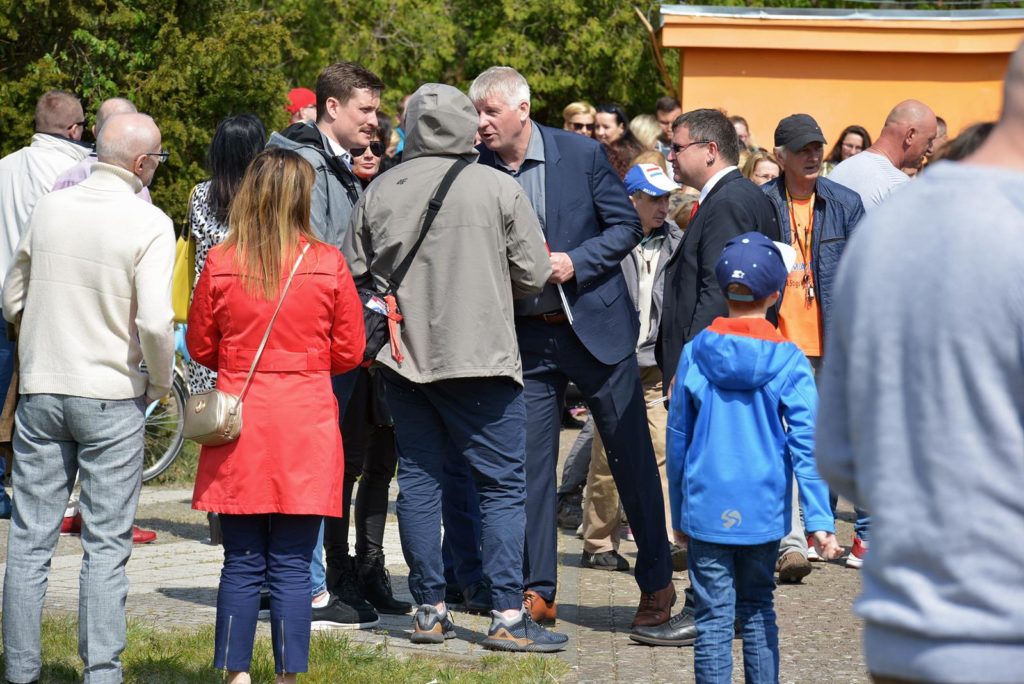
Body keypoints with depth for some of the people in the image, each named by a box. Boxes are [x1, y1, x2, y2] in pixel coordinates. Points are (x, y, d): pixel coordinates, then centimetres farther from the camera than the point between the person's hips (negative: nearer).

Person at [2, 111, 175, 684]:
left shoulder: (49, 208, 3)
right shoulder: (149, 223, -10)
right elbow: (156, 322, -18)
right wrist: (160, 383, -1)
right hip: (111, 396, -4)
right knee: (107, 546, 2)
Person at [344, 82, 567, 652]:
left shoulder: (381, 192, 2)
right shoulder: (498, 188, -7)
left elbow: (355, 274, 8)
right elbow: (534, 274, -3)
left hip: (404, 358, 4)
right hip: (480, 357, -4)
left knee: (419, 479, 10)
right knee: (503, 483, 1)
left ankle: (430, 610, 12)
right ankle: (508, 616, -4)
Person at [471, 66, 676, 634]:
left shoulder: (581, 155, -6)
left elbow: (627, 225, -2)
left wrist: (576, 262, -15)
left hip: (595, 326, -2)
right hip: (525, 336, 2)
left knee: (633, 457, 4)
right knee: (530, 463, 2)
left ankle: (656, 585, 15)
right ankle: (538, 591, 10)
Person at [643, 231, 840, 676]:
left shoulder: (694, 355, -2)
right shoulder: (788, 361, -6)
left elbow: (677, 439, 5)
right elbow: (806, 445, -9)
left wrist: (679, 514, 14)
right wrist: (819, 520, -9)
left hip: (707, 510, 0)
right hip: (763, 513, 1)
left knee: (714, 618, 0)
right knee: (757, 610, 16)